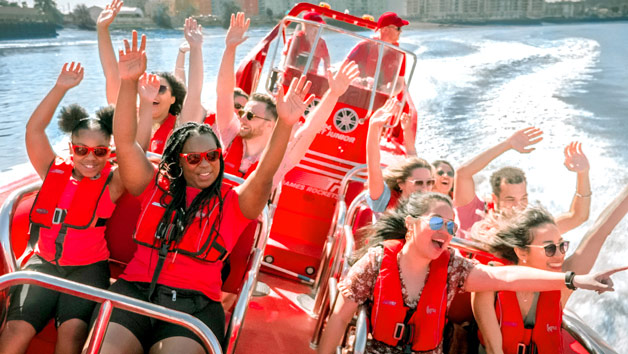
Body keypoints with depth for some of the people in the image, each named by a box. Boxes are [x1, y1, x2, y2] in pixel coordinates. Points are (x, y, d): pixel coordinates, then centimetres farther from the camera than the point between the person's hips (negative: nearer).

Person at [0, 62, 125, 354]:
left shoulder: (112, 182, -1)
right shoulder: (54, 172, 7)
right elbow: (34, 129, 0)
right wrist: (61, 88, -8)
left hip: (88, 268, -2)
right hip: (44, 263, 2)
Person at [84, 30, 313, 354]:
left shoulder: (232, 203, 11)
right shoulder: (155, 186, 16)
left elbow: (264, 175, -5)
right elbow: (124, 141, 8)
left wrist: (285, 124, -21)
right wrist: (129, 83, -4)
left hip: (195, 303, -1)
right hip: (134, 290, 2)